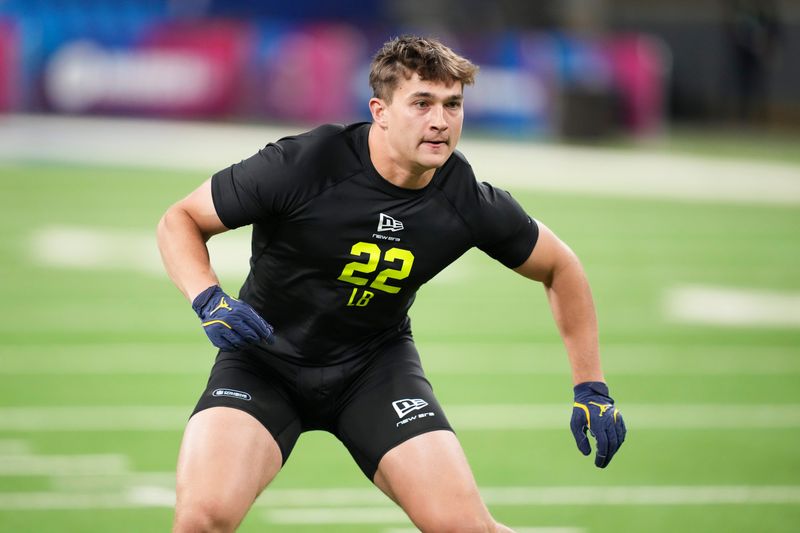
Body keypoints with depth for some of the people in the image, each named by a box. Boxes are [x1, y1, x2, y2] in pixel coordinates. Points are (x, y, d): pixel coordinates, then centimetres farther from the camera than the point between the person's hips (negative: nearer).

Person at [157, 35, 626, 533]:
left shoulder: (469, 202, -14)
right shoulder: (302, 165, -23)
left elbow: (560, 268, 5)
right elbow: (181, 220, -10)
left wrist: (591, 387, 3)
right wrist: (208, 300, -28)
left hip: (376, 364, 2)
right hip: (264, 359, -2)